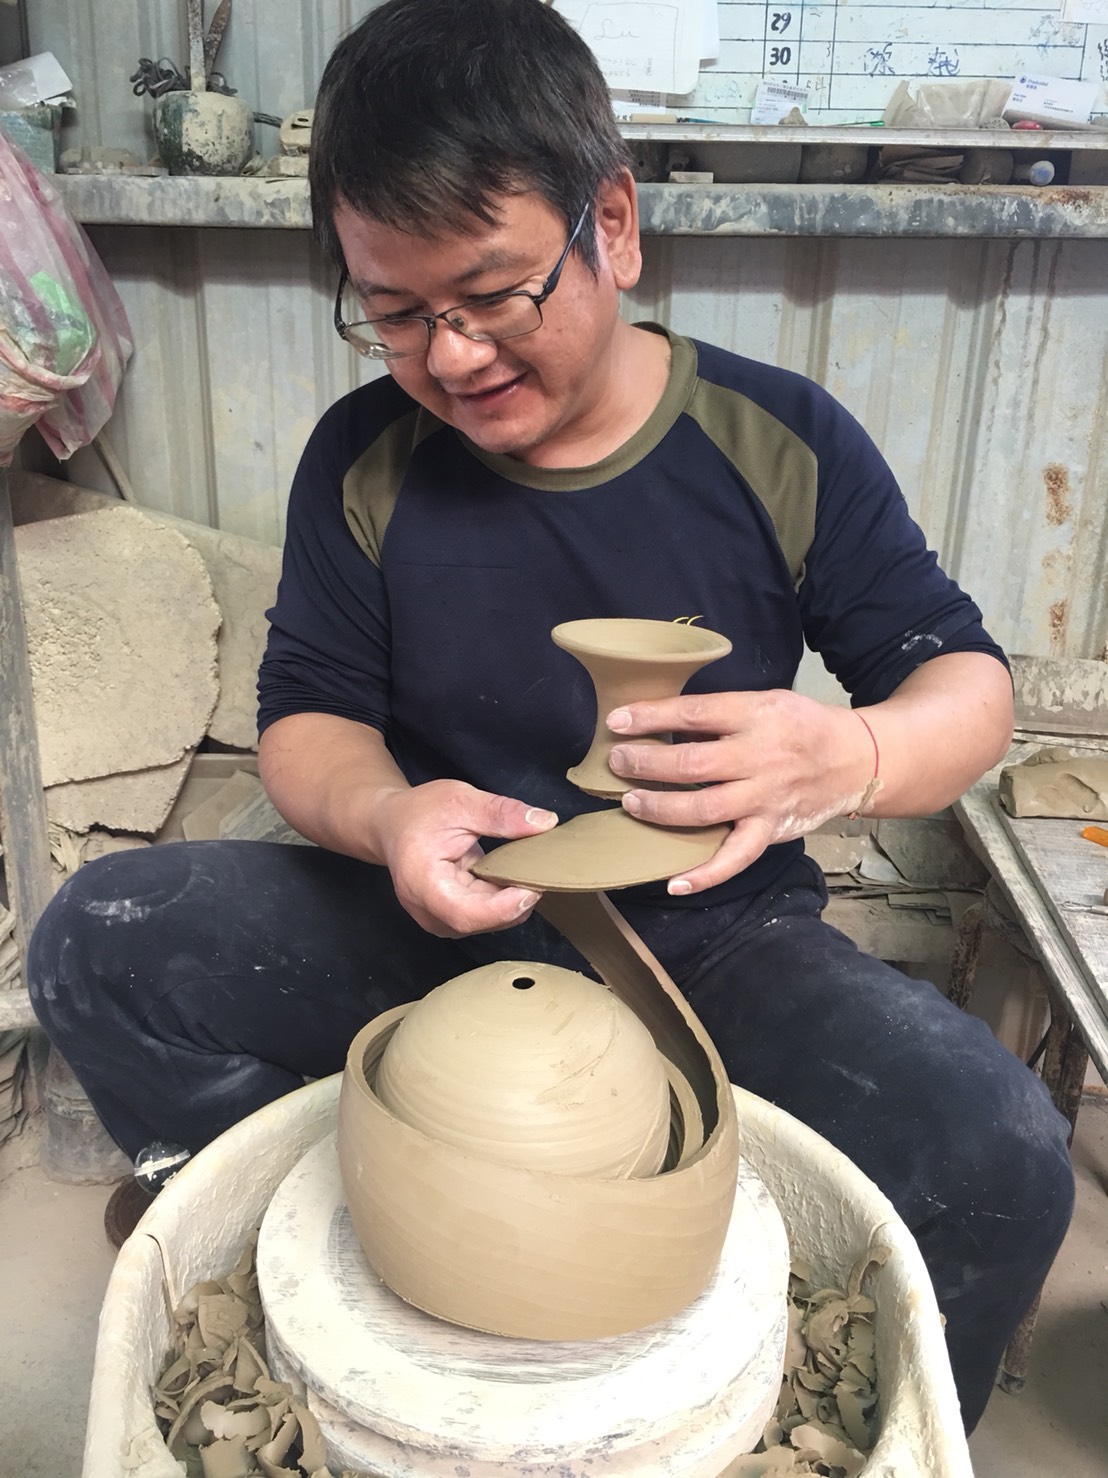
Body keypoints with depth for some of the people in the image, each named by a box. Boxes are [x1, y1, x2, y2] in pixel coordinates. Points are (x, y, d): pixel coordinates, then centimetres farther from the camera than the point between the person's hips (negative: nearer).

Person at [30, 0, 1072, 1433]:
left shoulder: (777, 441, -8)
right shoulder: (365, 461, -3)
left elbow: (968, 684, -5)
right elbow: (307, 718, 1)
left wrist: (851, 757, -30)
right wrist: (382, 814, -24)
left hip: (715, 936, -1)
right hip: (438, 926, 2)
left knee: (997, 1158, -27)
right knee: (101, 942, -15)